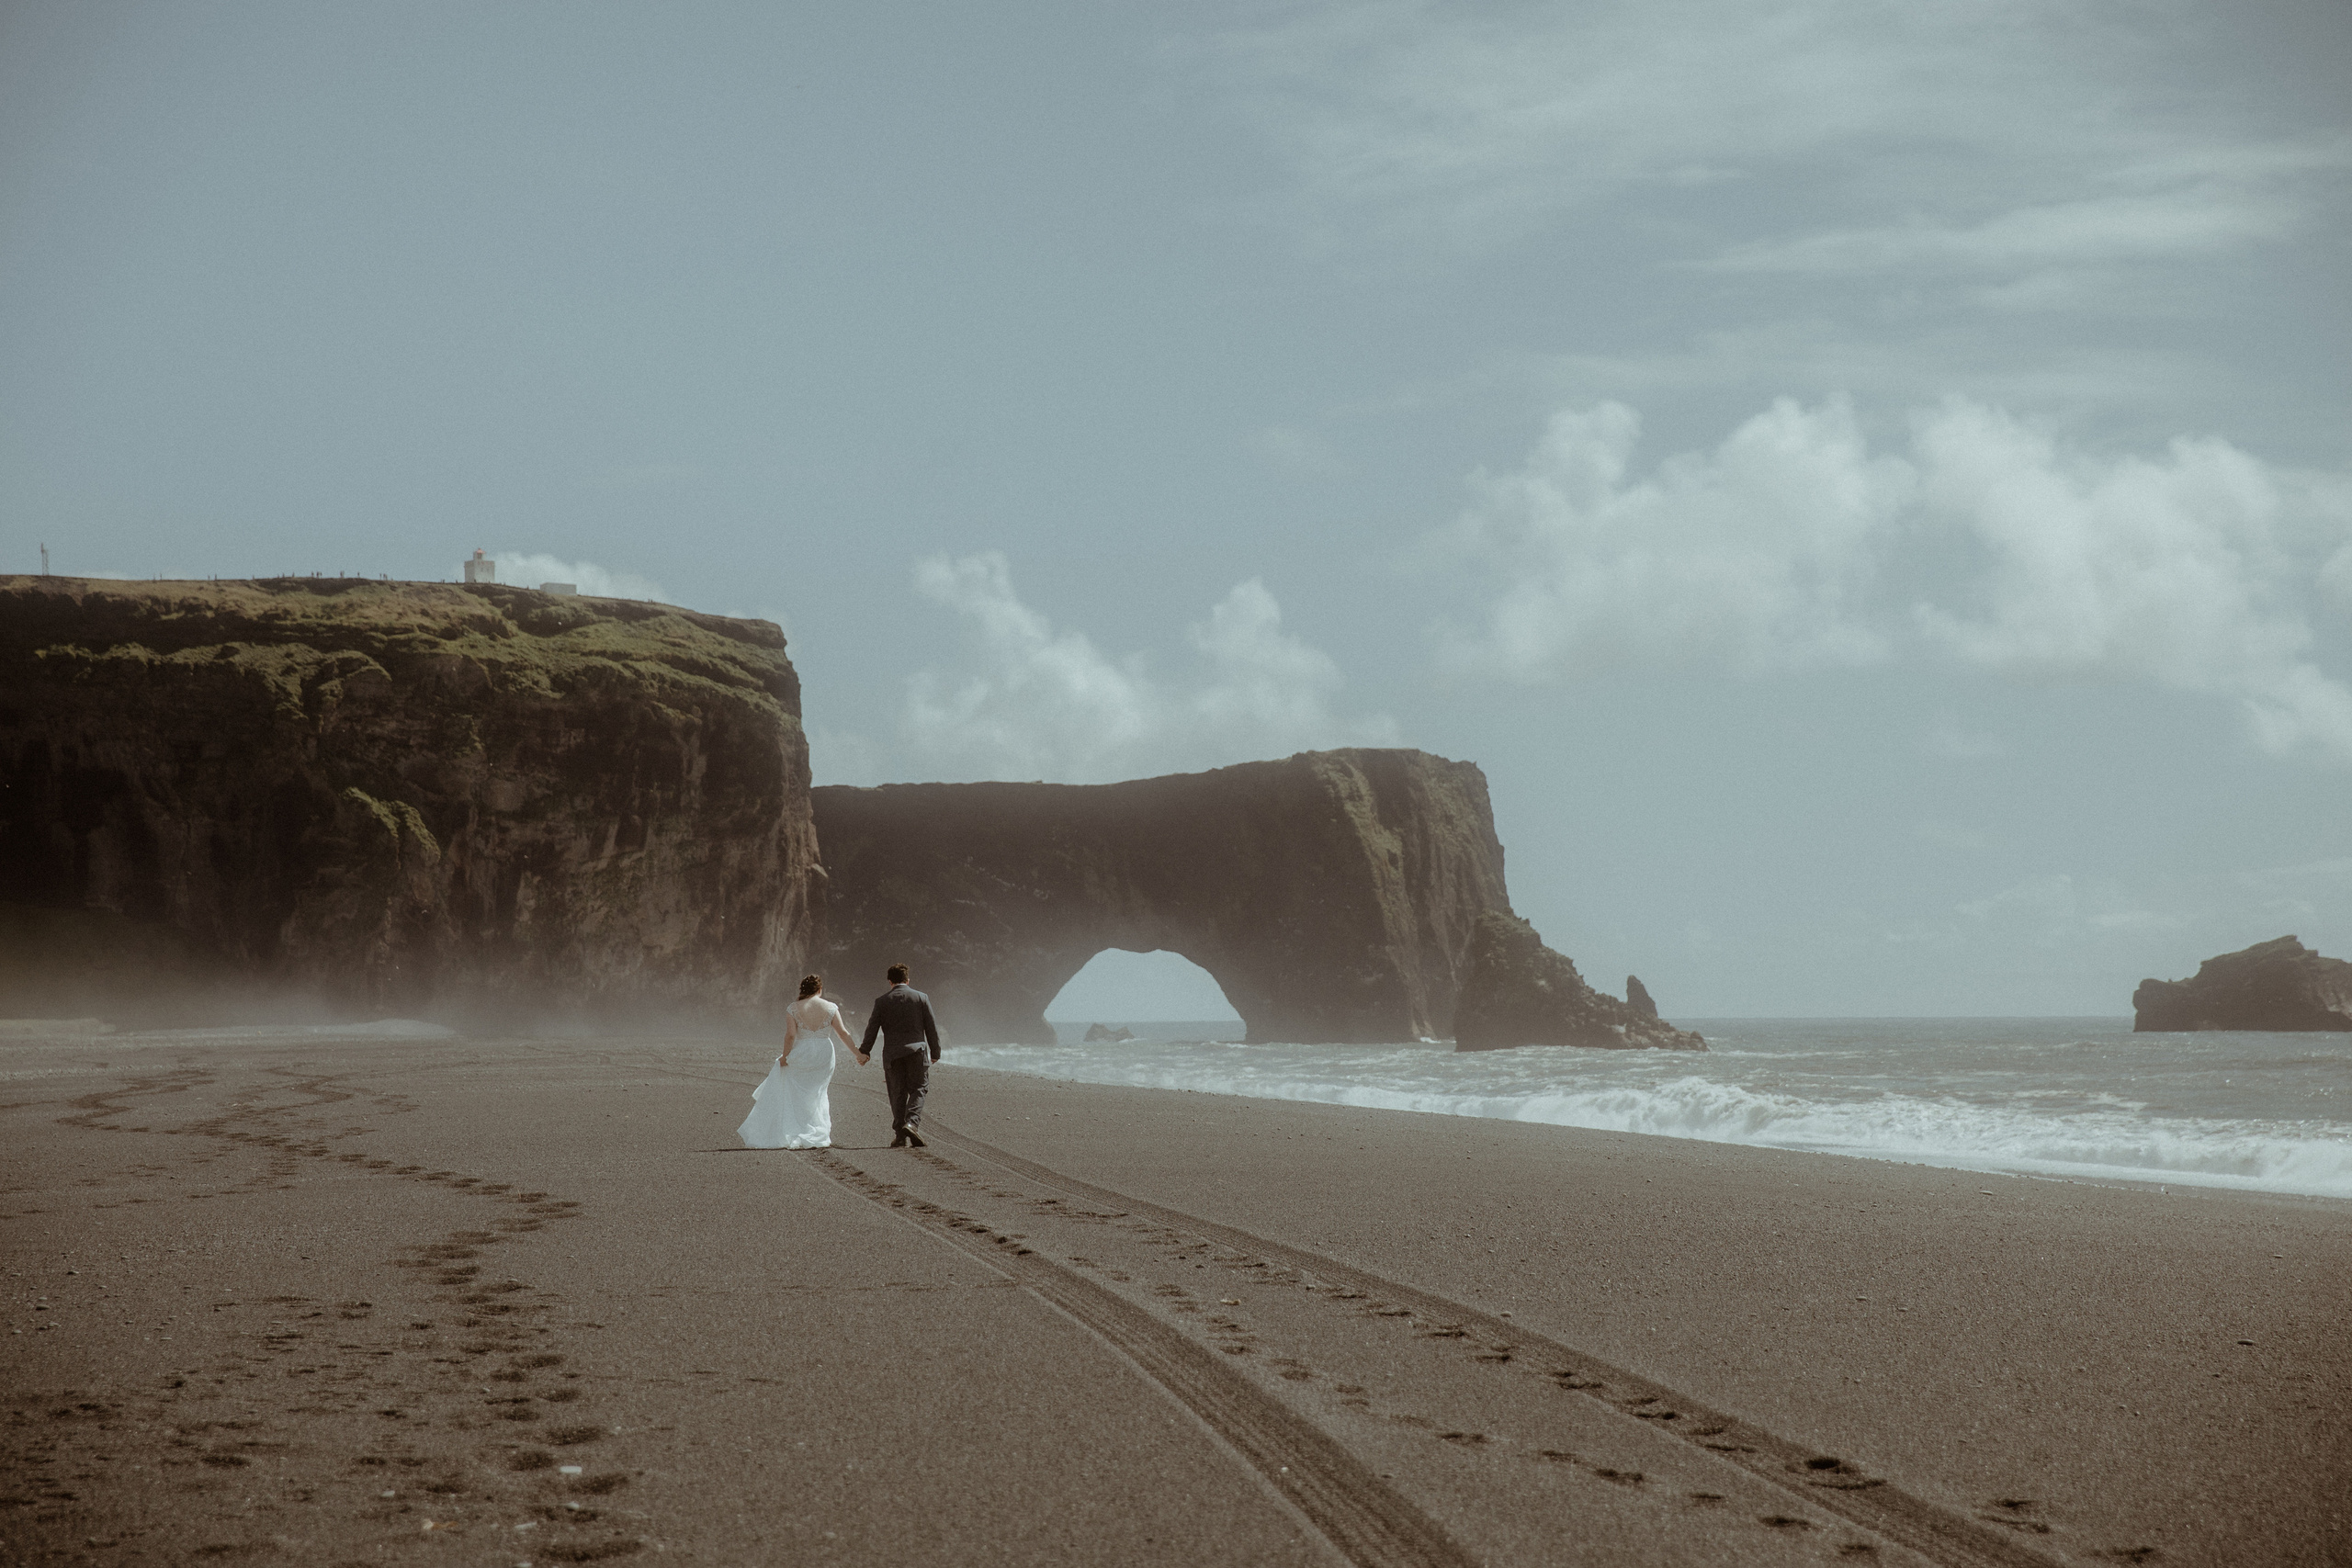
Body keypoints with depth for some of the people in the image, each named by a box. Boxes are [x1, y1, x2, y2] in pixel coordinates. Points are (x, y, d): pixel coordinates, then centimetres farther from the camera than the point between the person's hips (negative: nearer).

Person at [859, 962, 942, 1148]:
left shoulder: (881, 1001, 3)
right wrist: (935, 1053, 14)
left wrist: (864, 1052, 13)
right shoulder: (921, 998, 4)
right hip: (916, 1050, -1)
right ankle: (911, 1122, -21)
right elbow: (931, 1028, 6)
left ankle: (900, 1135, 4)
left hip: (892, 1054, 1)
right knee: (918, 1089, 4)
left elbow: (872, 1028, 3)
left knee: (898, 1094, 7)